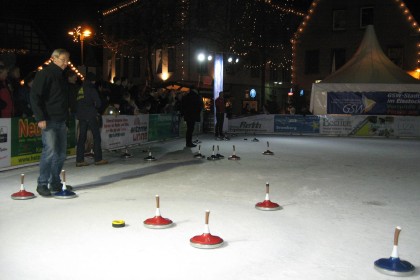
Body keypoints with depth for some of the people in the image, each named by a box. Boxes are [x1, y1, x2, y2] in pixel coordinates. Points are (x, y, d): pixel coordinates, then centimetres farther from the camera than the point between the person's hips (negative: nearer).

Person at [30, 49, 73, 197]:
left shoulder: (61, 76, 18)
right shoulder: (44, 74, -7)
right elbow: (34, 97, -13)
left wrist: (66, 118, 18)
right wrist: (40, 118, -20)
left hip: (61, 121, 8)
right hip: (48, 121, -8)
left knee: (61, 153, 9)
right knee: (50, 150, -15)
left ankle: (55, 183, 19)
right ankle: (42, 184, -5)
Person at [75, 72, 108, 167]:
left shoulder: (80, 89, 14)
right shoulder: (91, 88, -4)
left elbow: (77, 103, 14)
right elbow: (98, 102, -8)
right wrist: (96, 106, 12)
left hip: (80, 115, 6)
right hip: (90, 115, -6)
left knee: (82, 137, 6)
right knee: (96, 136, 0)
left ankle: (79, 160, 3)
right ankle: (98, 159, -1)